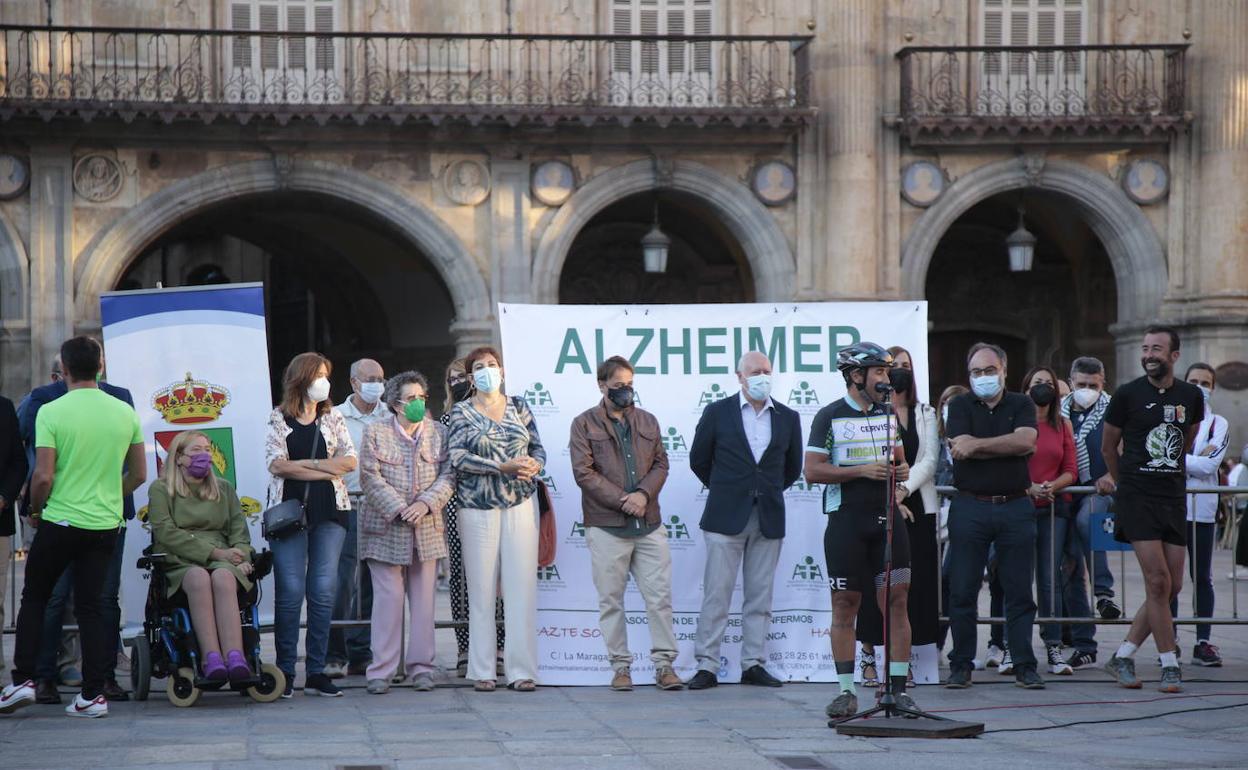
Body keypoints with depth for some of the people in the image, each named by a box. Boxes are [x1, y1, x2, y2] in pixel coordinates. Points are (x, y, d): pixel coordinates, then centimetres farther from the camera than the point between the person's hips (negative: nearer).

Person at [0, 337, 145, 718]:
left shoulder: (52, 412, -12)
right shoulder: (125, 413, 1)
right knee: (92, 604, 8)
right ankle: (93, 694, 4)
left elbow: (43, 476, -15)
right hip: (105, 525, 3)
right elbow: (139, 474, 7)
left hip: (59, 521, -3)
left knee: (34, 598, 14)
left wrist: (36, 509, 4)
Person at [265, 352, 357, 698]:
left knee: (323, 592, 0)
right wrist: (325, 468, -9)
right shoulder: (278, 419, 5)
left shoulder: (332, 419, 13)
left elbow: (349, 461, 2)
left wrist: (303, 464, -7)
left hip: (329, 513, 3)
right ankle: (285, 672, 0)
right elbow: (277, 464, -8)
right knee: (290, 592, -6)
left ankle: (316, 673, 4)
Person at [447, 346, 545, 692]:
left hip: (520, 504, 2)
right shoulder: (462, 412, 3)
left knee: (521, 586, -3)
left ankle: (521, 669, -2)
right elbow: (459, 457, -8)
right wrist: (504, 467, -18)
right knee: (481, 588, -2)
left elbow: (538, 448, 13)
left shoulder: (519, 407, 11)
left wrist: (534, 465, -11)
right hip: (478, 507, -2)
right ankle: (482, 671, 3)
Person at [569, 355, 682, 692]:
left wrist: (643, 494, -8)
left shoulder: (647, 421, 15)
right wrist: (622, 500, -12)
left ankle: (664, 664, 3)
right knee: (611, 600, 2)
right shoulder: (585, 424, 2)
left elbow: (661, 463, 11)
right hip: (606, 526, -3)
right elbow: (584, 472, -6)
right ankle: (620, 666, 9)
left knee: (660, 596, -1)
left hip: (649, 525, 3)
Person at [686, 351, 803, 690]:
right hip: (726, 518, -3)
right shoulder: (717, 413, 1)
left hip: (769, 519, 3)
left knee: (759, 596, 5)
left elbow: (793, 467, 19)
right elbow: (699, 461, 9)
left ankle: (753, 664, 10)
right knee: (716, 595, -4)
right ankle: (706, 666, -2)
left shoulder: (787, 418, 8)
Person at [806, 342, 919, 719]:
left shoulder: (889, 414, 15)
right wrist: (863, 470, -15)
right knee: (845, 604, 1)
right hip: (846, 520, -4)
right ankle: (845, 692, 6)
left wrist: (902, 470, 1)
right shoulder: (829, 417, -2)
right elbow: (813, 471, -8)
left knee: (896, 600, -1)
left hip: (887, 518, 4)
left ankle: (899, 688, 4)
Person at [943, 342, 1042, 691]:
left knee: (1020, 592, 3)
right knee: (962, 592, 0)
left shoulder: (1021, 405, 10)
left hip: (1015, 507, 1)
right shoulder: (960, 406, 8)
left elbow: (1025, 440, -10)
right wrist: (1006, 446, -7)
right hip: (969, 507, 0)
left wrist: (977, 444, -10)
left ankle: (1024, 666, 9)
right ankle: (961, 666, 9)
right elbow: (960, 449, -9)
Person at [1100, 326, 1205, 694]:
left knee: (1171, 587, 1)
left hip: (1173, 499, 4)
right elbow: (1108, 447, 10)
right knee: (1158, 581, -12)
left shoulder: (1192, 397, 7)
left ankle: (1123, 656, 13)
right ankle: (1170, 666, -4)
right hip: (1136, 498, -4)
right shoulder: (1127, 395, -4)